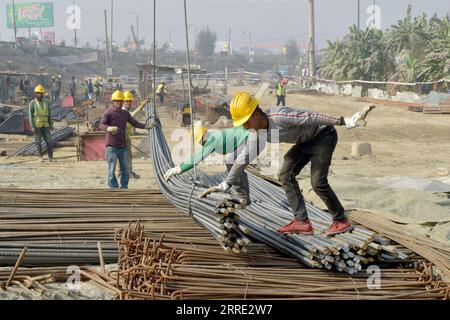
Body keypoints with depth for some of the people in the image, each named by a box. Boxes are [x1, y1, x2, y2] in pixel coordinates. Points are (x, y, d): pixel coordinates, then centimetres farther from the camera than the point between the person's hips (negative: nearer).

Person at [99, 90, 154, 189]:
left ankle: (124, 188, 21)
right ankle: (114, 189, 2)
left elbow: (134, 123, 15)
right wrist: (109, 128, -42)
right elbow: (101, 125, -20)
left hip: (123, 146, 6)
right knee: (112, 170, -4)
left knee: (125, 169, 11)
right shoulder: (108, 113, -8)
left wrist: (146, 126, 0)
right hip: (112, 147, -6)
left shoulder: (125, 113, 12)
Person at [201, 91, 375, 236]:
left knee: (318, 182, -15)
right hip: (306, 141, 9)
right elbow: (244, 158, 4)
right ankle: (302, 222, 0)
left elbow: (312, 117, -35)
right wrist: (225, 185, 5)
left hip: (324, 134, -9)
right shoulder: (257, 134, -5)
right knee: (286, 175, -2)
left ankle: (341, 221, 2)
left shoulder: (278, 116, -32)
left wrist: (346, 121, -38)